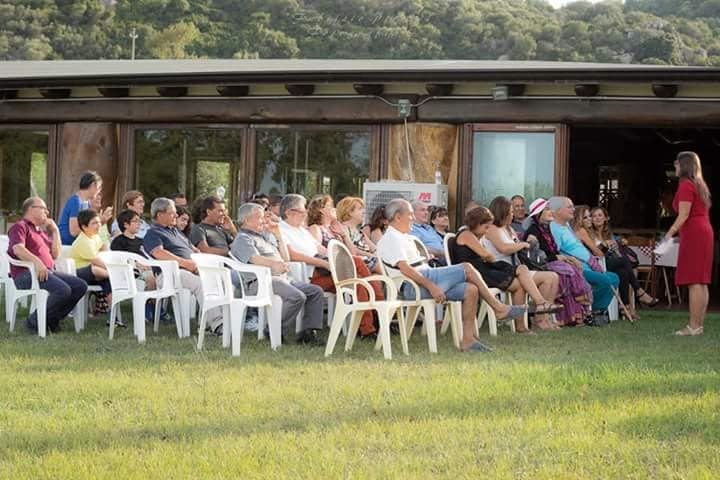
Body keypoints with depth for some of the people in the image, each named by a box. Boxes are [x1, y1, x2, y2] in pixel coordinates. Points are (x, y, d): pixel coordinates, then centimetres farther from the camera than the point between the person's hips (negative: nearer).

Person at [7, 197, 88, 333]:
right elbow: (18, 249, -18)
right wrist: (36, 261, -32)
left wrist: (55, 231, 17)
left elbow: (55, 254, 21)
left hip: (48, 272, 9)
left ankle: (52, 320, -3)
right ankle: (35, 321, -15)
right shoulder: (20, 227, 2)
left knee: (80, 286, -8)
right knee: (63, 290, -31)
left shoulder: (42, 231, 28)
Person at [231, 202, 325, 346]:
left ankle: (309, 331, -10)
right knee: (297, 296, -30)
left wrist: (278, 235, 18)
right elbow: (254, 259, -23)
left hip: (282, 279, 10)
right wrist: (274, 264, -42)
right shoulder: (243, 239, -1)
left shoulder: (265, 236, 28)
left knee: (316, 291, -3)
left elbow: (285, 258, 25)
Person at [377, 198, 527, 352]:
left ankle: (468, 340, -7)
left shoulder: (404, 237, 28)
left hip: (424, 280, 10)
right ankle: (498, 307, -6)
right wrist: (431, 286, -24)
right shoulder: (391, 239, -7)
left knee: (471, 290, -5)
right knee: (467, 269, -14)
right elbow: (404, 269, -19)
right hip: (413, 287, -10)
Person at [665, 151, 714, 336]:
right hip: (704, 231, 10)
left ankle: (694, 326, -14)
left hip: (693, 234, -10)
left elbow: (683, 215, -16)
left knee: (694, 281, -11)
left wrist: (669, 234, -17)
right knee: (701, 282, 8)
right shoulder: (699, 184, 20)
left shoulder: (686, 185, -8)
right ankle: (699, 324, 9)